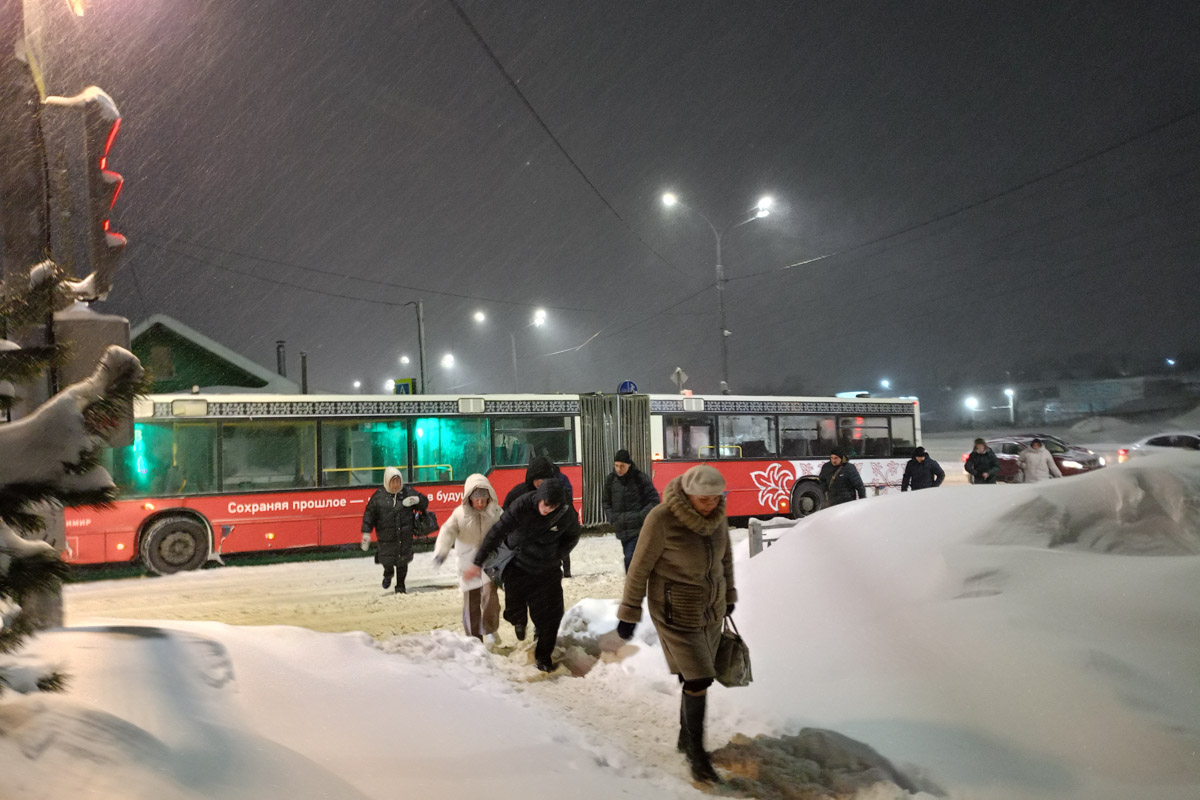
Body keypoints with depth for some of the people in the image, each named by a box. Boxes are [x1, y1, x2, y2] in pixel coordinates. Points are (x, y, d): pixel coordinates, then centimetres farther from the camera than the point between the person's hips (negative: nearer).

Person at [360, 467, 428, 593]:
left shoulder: (408, 492, 2)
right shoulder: (379, 495, -2)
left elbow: (424, 504, 11)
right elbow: (369, 514, 1)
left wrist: (417, 499, -13)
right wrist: (366, 533, -3)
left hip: (405, 535, 1)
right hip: (386, 536, -1)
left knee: (402, 561, 7)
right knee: (387, 560, -2)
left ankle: (400, 586, 26)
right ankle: (388, 573, 35)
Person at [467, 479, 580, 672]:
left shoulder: (567, 513, -18)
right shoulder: (522, 505, -27)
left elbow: (572, 537, 4)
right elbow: (497, 532, -20)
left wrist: (556, 557, -6)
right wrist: (478, 563, -18)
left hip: (547, 569, 1)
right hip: (518, 566, -1)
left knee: (550, 615, -3)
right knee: (514, 609, 7)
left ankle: (543, 656, 18)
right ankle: (519, 620, 46)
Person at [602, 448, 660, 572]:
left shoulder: (641, 478, -9)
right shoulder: (610, 479, 5)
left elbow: (653, 500, -4)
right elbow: (606, 502, 18)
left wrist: (640, 517, -14)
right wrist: (612, 518, 3)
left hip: (638, 528, -5)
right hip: (621, 529, 5)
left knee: (630, 559, -16)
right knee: (630, 558, 15)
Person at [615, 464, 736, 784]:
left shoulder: (716, 514, -8)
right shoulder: (662, 518, -25)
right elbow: (640, 567, -16)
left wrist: (728, 595, 18)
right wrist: (628, 613, -9)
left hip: (710, 607, 6)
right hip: (676, 611, -6)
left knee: (695, 675, 16)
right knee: (699, 680, -5)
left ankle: (685, 738, 37)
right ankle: (696, 750, 17)